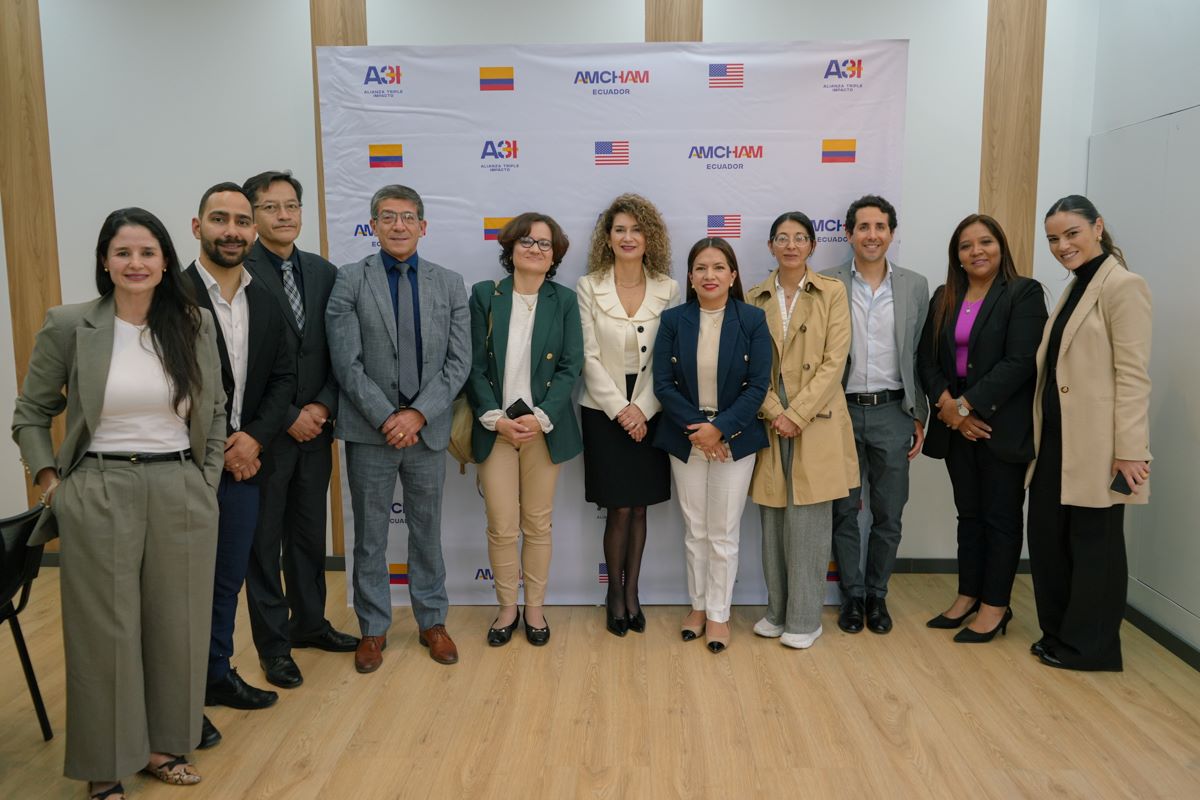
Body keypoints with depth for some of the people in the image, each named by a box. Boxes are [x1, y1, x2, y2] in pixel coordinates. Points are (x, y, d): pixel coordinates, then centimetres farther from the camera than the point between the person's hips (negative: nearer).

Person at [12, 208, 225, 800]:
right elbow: (30, 415, 5)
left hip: (182, 496, 3)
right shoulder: (68, 325, -4)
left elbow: (215, 412, 11)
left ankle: (162, 744, 30)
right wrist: (51, 482, -4)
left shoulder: (196, 324, 3)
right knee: (105, 631, 7)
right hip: (99, 497, -2)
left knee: (176, 626, 11)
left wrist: (208, 480, 5)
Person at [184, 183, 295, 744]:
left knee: (228, 581, 18)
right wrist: (218, 449, -12)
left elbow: (283, 376, 7)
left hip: (243, 464, 5)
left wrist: (255, 438, -8)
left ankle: (217, 675, 36)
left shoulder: (265, 302, 6)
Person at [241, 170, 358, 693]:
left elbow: (336, 350, 7)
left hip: (315, 426, 5)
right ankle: (273, 644, 21)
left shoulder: (324, 272, 6)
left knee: (310, 532, 16)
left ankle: (309, 622, 33)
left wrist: (323, 406, -6)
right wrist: (288, 416, -14)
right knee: (264, 540, 8)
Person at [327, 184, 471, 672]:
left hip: (427, 429, 2)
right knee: (370, 535, 10)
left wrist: (419, 414, -12)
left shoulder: (449, 284, 4)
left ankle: (432, 622, 29)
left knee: (427, 530, 14)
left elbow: (458, 361, -1)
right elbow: (347, 362, -8)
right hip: (369, 431, -1)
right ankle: (373, 628, 26)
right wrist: (386, 418, -14)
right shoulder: (350, 281, -2)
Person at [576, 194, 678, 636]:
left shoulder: (667, 289, 1)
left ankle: (632, 592, 23)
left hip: (650, 412, 2)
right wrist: (620, 409, -11)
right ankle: (615, 593, 20)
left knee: (639, 507, 9)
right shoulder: (589, 286, -2)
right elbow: (589, 356, -6)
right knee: (619, 508, 0)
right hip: (604, 411, -1)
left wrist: (643, 408, -10)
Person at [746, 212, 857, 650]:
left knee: (807, 520, 0)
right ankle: (777, 611, 21)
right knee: (773, 520, 8)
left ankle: (804, 618, 12)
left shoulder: (832, 292, 0)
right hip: (770, 421, 3)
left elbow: (834, 361, -7)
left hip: (816, 421, -3)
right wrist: (774, 412, -11)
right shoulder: (755, 298, 8)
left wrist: (797, 414, -14)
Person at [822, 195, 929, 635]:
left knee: (888, 515, 9)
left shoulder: (915, 286, 5)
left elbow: (920, 356, 7)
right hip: (842, 412, -1)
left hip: (892, 413, 2)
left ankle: (877, 594, 26)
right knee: (844, 511, 8)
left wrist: (920, 417, 5)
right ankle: (853, 594, 24)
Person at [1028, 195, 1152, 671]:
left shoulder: (1123, 286, -11)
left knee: (1093, 543, 5)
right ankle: (1058, 633, 29)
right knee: (1047, 535, 14)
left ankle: (1089, 646, 21)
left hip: (1094, 444, -8)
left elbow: (1133, 375, -16)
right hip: (1055, 439, 8)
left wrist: (1129, 451, -18)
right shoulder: (1075, 288, 15)